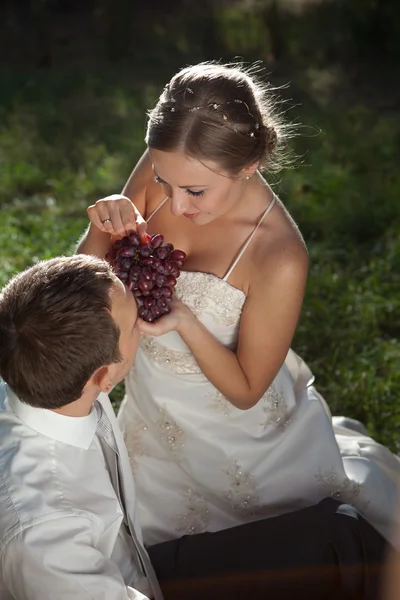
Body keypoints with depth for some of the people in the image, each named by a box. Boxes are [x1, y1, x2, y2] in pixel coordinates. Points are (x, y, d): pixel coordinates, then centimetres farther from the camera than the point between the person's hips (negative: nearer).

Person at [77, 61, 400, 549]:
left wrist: (184, 322, -39)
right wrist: (102, 231, -32)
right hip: (154, 412, 5)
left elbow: (245, 390, -22)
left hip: (234, 432, -5)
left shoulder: (279, 257, -36)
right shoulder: (163, 171, -22)